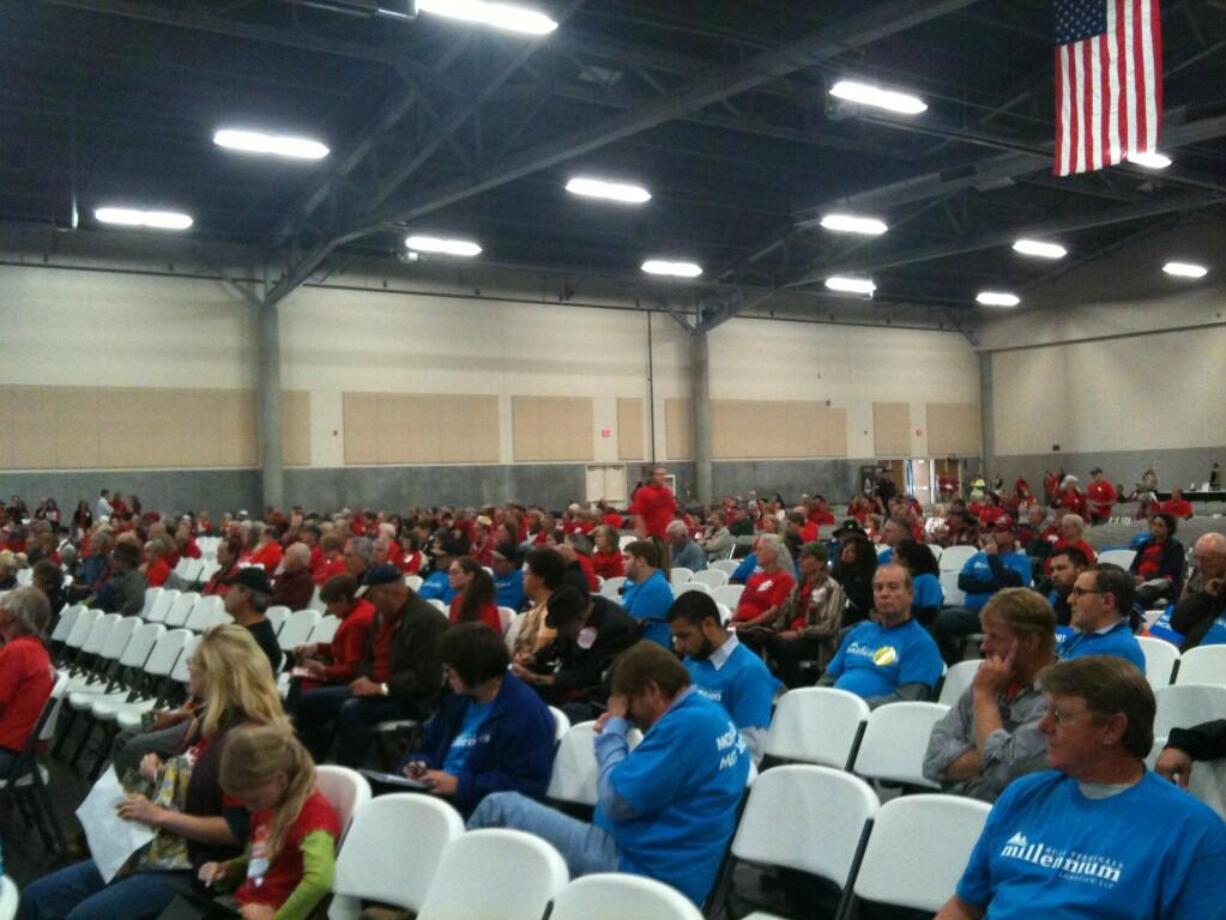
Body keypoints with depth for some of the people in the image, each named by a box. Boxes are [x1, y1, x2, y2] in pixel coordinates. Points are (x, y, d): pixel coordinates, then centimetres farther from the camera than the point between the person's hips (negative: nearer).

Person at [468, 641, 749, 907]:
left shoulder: (687, 724, -21)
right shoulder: (712, 714, 10)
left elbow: (616, 800, -18)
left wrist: (614, 726, -5)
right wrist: (614, 732, 5)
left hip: (638, 869, -10)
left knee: (499, 807, -3)